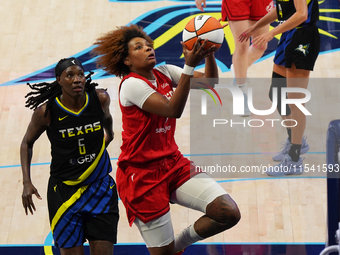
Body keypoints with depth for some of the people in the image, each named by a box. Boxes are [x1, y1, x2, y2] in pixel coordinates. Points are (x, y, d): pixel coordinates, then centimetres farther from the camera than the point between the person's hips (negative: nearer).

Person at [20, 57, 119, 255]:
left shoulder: (100, 99, -8)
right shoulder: (46, 111, -12)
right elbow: (27, 143, 4)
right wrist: (27, 183, -4)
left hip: (100, 187, 2)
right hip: (64, 190, -2)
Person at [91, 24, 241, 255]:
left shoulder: (165, 73, 5)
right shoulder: (131, 84, -15)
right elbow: (173, 110, -27)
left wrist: (209, 54, -20)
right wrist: (190, 65, -33)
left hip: (174, 163, 6)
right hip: (142, 175, -6)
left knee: (229, 214, -9)